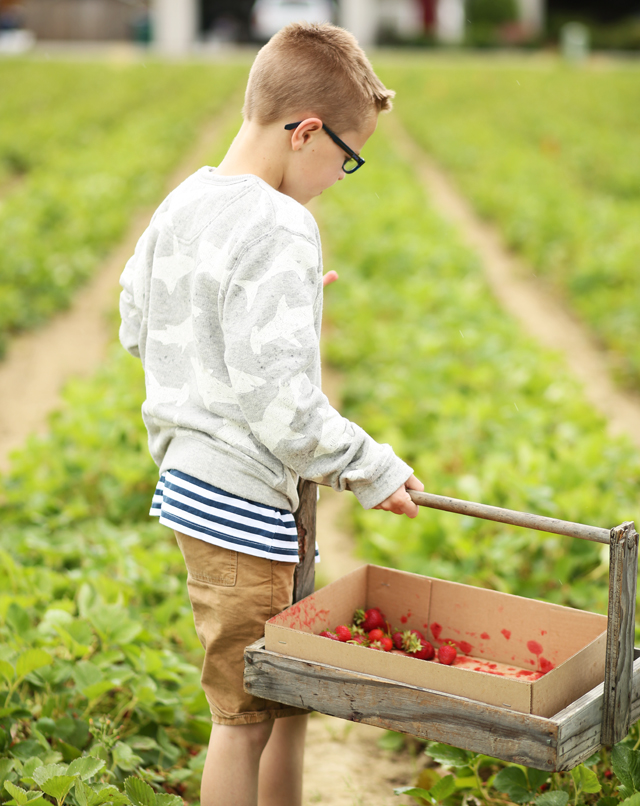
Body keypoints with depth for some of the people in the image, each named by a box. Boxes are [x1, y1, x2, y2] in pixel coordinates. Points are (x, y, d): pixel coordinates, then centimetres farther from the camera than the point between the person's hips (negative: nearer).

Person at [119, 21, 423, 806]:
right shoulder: (278, 230, -21)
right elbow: (279, 398, -25)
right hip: (244, 501, -9)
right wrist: (374, 472, -13)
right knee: (246, 716, 4)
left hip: (188, 478, 9)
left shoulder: (180, 205, 7)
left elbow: (137, 327, 18)